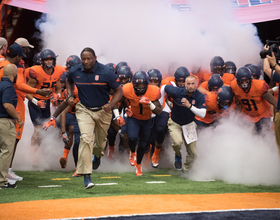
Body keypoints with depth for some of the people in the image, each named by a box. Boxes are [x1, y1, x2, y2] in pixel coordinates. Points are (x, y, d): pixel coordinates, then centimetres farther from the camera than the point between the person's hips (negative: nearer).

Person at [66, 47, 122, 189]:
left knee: (101, 140, 17)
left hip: (103, 111, 0)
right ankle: (86, 175, -21)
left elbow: (119, 90, -6)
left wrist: (111, 105, -21)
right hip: (84, 110, 0)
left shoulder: (106, 72, -15)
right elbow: (69, 82, 20)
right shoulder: (74, 72, -6)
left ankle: (97, 155, 57)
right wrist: (70, 95, 3)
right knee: (86, 138, -19)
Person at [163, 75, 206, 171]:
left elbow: (202, 114, -26)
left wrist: (189, 106, -38)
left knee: (192, 154, 4)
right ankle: (178, 156, 3)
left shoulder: (200, 97, -18)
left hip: (189, 125, 2)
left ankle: (185, 171, 30)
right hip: (174, 123, -2)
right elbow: (164, 87, -4)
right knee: (178, 142, -32)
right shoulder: (177, 92, -23)